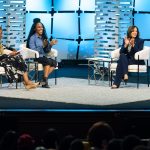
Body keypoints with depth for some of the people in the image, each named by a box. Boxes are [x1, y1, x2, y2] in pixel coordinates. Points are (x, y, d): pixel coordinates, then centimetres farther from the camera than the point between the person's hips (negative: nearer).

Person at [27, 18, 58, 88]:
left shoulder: (44, 37, 15)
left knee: (54, 62, -21)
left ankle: (44, 79, -22)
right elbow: (33, 50, -14)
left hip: (43, 56, 6)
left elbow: (47, 51, 14)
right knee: (48, 61, -32)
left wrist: (50, 44, -4)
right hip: (35, 58, -6)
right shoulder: (32, 38, -3)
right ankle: (45, 80, -28)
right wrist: (42, 46, -22)